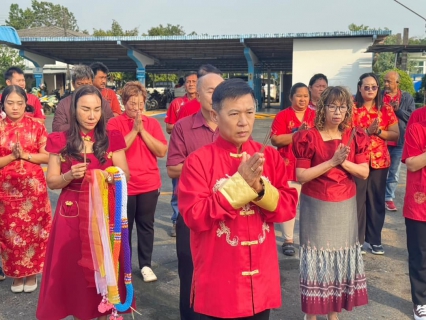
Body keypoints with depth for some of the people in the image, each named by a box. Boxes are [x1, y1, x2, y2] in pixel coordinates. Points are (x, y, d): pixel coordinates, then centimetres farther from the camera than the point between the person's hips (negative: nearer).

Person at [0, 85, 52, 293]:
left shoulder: (36, 126, 0)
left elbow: (47, 156, -2)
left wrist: (26, 155, -15)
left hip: (33, 188, 0)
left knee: (33, 231, 6)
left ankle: (31, 274, 21)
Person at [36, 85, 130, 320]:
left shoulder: (112, 139, 1)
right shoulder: (59, 141, 0)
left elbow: (125, 175, 0)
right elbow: (51, 182, 1)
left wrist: (111, 176, -21)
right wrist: (70, 176, -19)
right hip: (72, 214, 0)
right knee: (75, 269, 6)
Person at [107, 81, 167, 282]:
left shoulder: (152, 123, 4)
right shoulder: (115, 123, -4)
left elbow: (162, 151, -7)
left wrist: (143, 131, -13)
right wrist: (134, 130, -18)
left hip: (149, 185, 2)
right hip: (123, 185, -2)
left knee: (146, 225, 10)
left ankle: (145, 265, 22)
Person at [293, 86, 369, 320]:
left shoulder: (355, 137, 3)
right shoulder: (308, 137, -10)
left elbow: (364, 173, 0)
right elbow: (300, 176, -15)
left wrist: (344, 162, -17)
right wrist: (332, 161, -21)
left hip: (345, 206, 4)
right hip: (316, 207, -4)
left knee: (341, 256, 11)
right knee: (316, 257, 2)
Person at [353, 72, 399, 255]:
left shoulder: (386, 109, 7)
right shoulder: (352, 108, -3)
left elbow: (396, 135, 5)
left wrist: (379, 132, -11)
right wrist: (367, 131, -19)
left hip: (380, 160, 3)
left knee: (377, 200, 8)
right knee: (357, 200, -1)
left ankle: (374, 239, 21)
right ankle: (356, 240, 11)